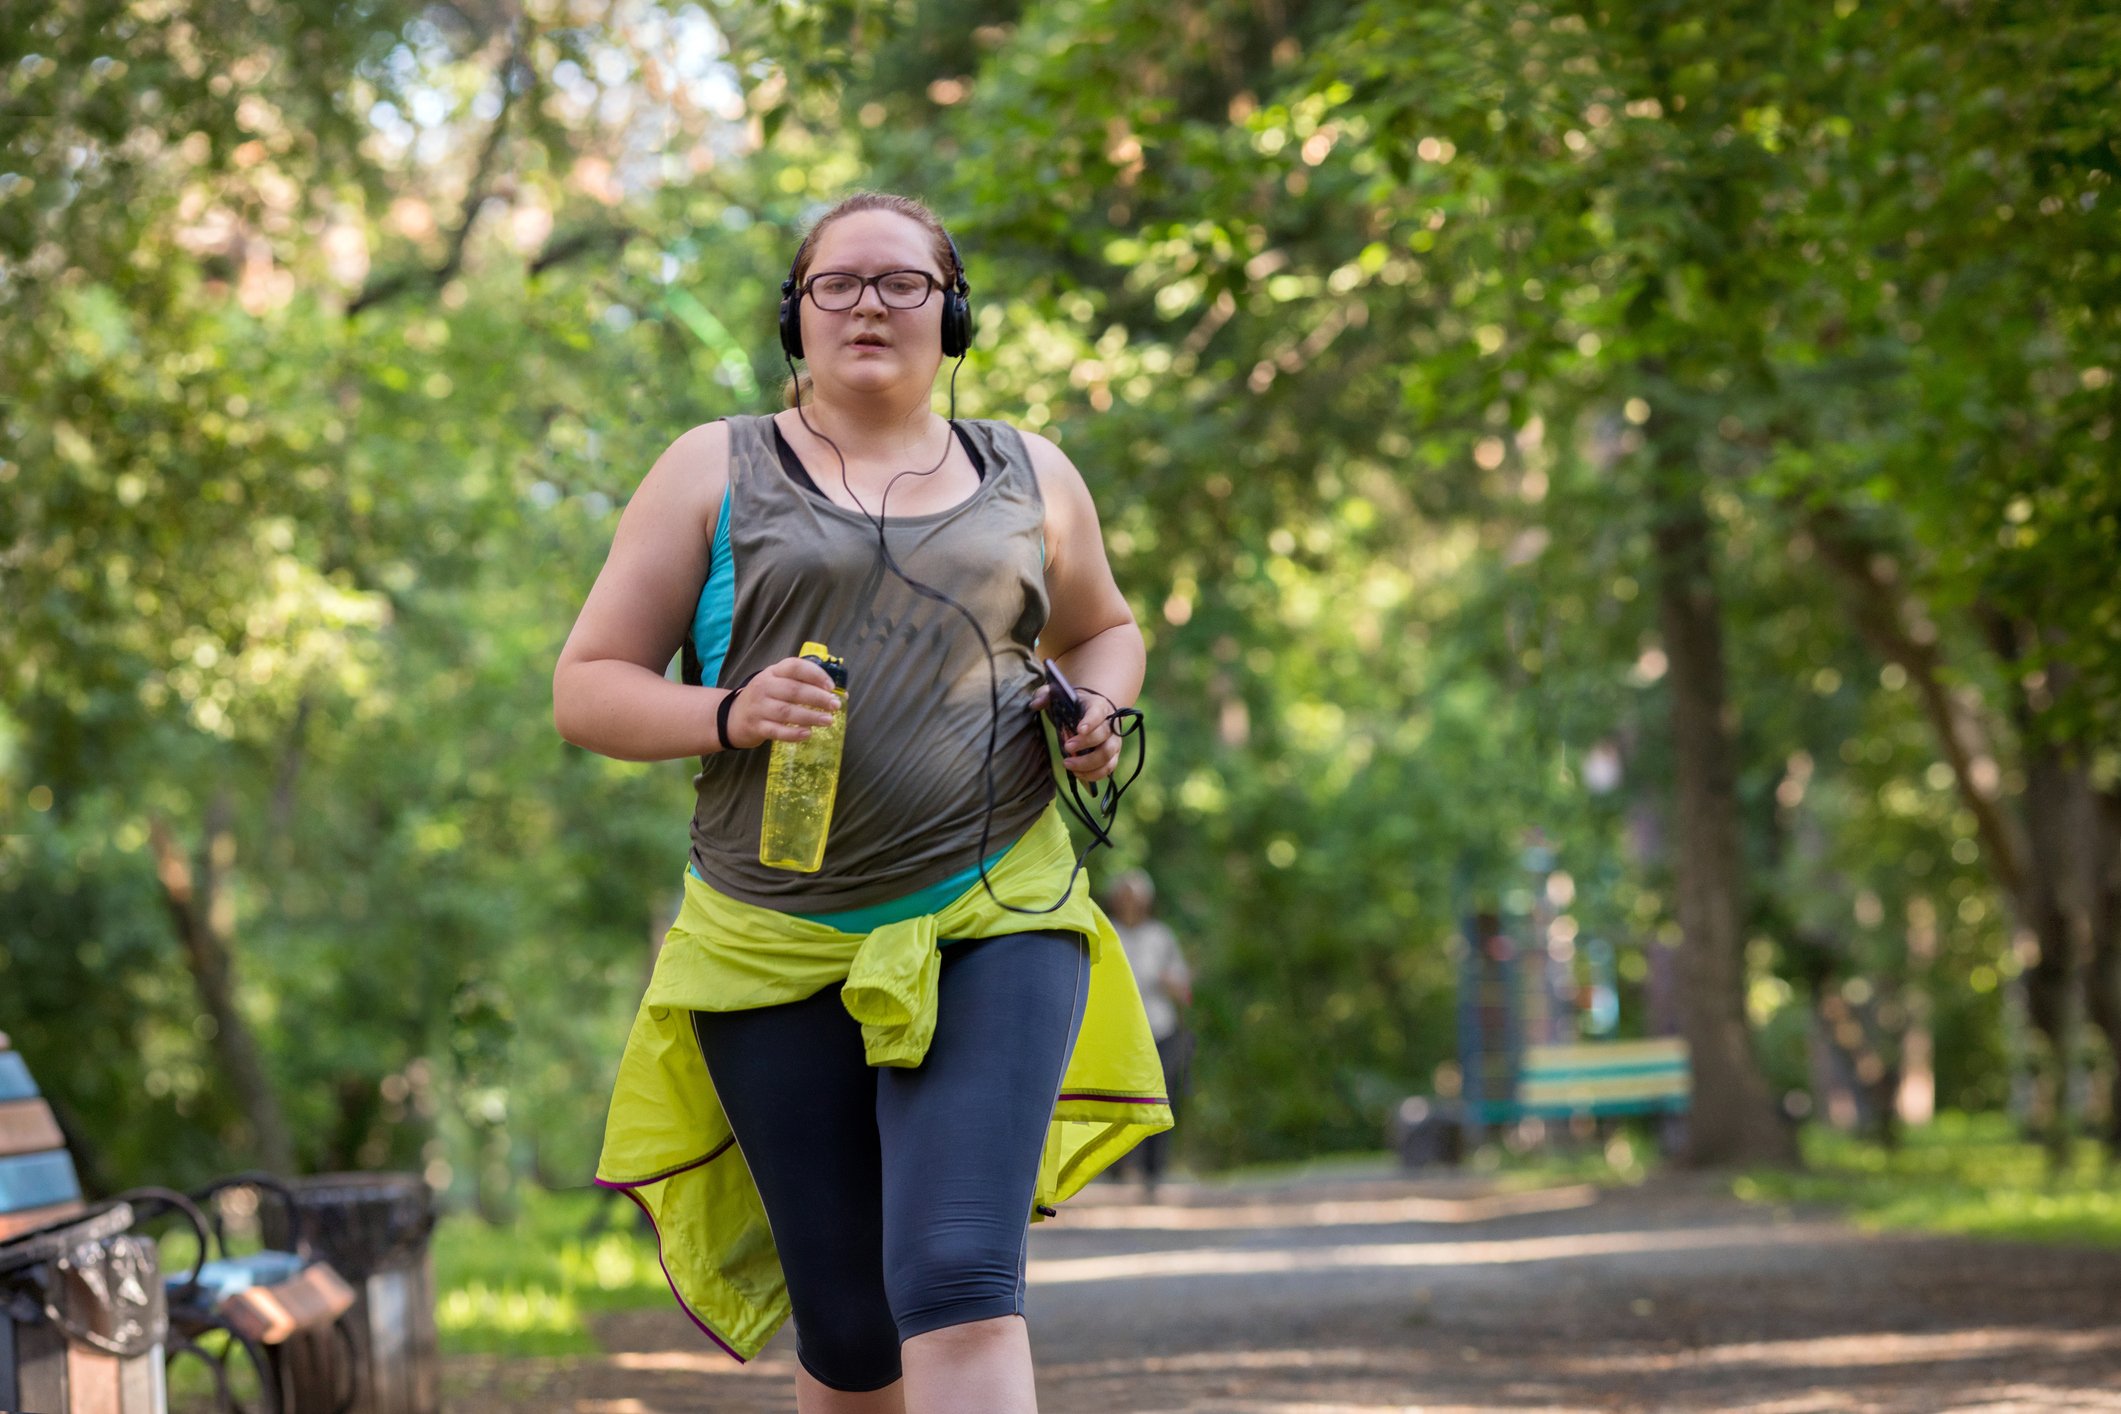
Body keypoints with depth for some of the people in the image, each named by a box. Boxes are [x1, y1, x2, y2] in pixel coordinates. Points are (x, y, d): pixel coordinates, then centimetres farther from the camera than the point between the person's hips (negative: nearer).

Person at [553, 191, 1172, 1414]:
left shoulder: (1030, 478, 13)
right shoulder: (714, 473, 7)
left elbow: (1104, 627, 31)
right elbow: (587, 689, 5)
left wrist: (1099, 708, 7)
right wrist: (727, 713, -15)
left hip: (992, 923, 0)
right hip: (777, 948, 0)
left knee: (960, 1287, -18)